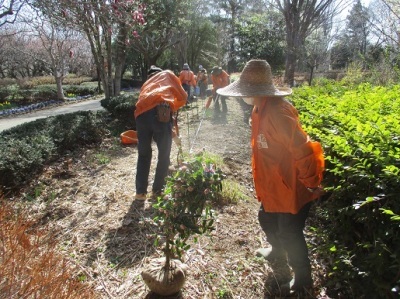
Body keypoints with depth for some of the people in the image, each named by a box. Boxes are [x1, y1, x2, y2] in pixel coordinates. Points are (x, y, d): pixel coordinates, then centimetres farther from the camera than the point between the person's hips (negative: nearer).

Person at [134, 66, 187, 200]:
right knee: (164, 155, 13)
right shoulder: (168, 74, 27)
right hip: (159, 111, -4)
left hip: (141, 114, 5)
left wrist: (171, 134, 48)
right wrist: (172, 108, 41)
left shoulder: (146, 84, 40)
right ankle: (158, 191, 24)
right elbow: (182, 97, 20)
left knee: (143, 155, 21)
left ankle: (140, 191, 26)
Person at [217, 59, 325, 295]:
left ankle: (303, 279, 34)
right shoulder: (260, 110, 3)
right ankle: (277, 251, 56)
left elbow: (303, 150, -30)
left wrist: (311, 184, -20)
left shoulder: (277, 113, -29)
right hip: (273, 186, 10)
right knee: (267, 219, 26)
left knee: (289, 234, 7)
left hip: (292, 188, -9)